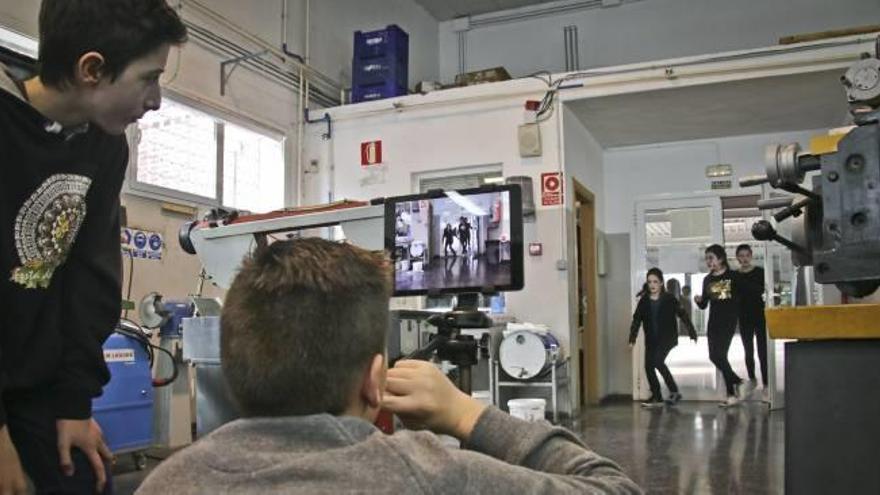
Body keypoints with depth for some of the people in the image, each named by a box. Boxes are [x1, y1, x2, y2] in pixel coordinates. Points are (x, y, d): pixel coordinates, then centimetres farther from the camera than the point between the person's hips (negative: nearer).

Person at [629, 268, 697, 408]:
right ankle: (656, 397, 12)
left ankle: (674, 391, -7)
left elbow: (683, 315, -1)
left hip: (667, 337, -5)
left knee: (657, 360, -23)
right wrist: (632, 339, -3)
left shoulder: (669, 299, -5)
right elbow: (636, 320, 4)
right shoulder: (643, 301, 4)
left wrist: (692, 333, -1)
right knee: (648, 366, -2)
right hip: (651, 339, 5)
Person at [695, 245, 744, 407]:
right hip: (713, 322, 5)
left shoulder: (733, 276, -3)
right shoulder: (707, 280, 10)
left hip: (729, 320, -5)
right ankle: (736, 380, 25)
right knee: (714, 356, 3)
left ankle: (732, 393, 2)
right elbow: (704, 305, 10)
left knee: (719, 355, -11)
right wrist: (699, 301, -9)